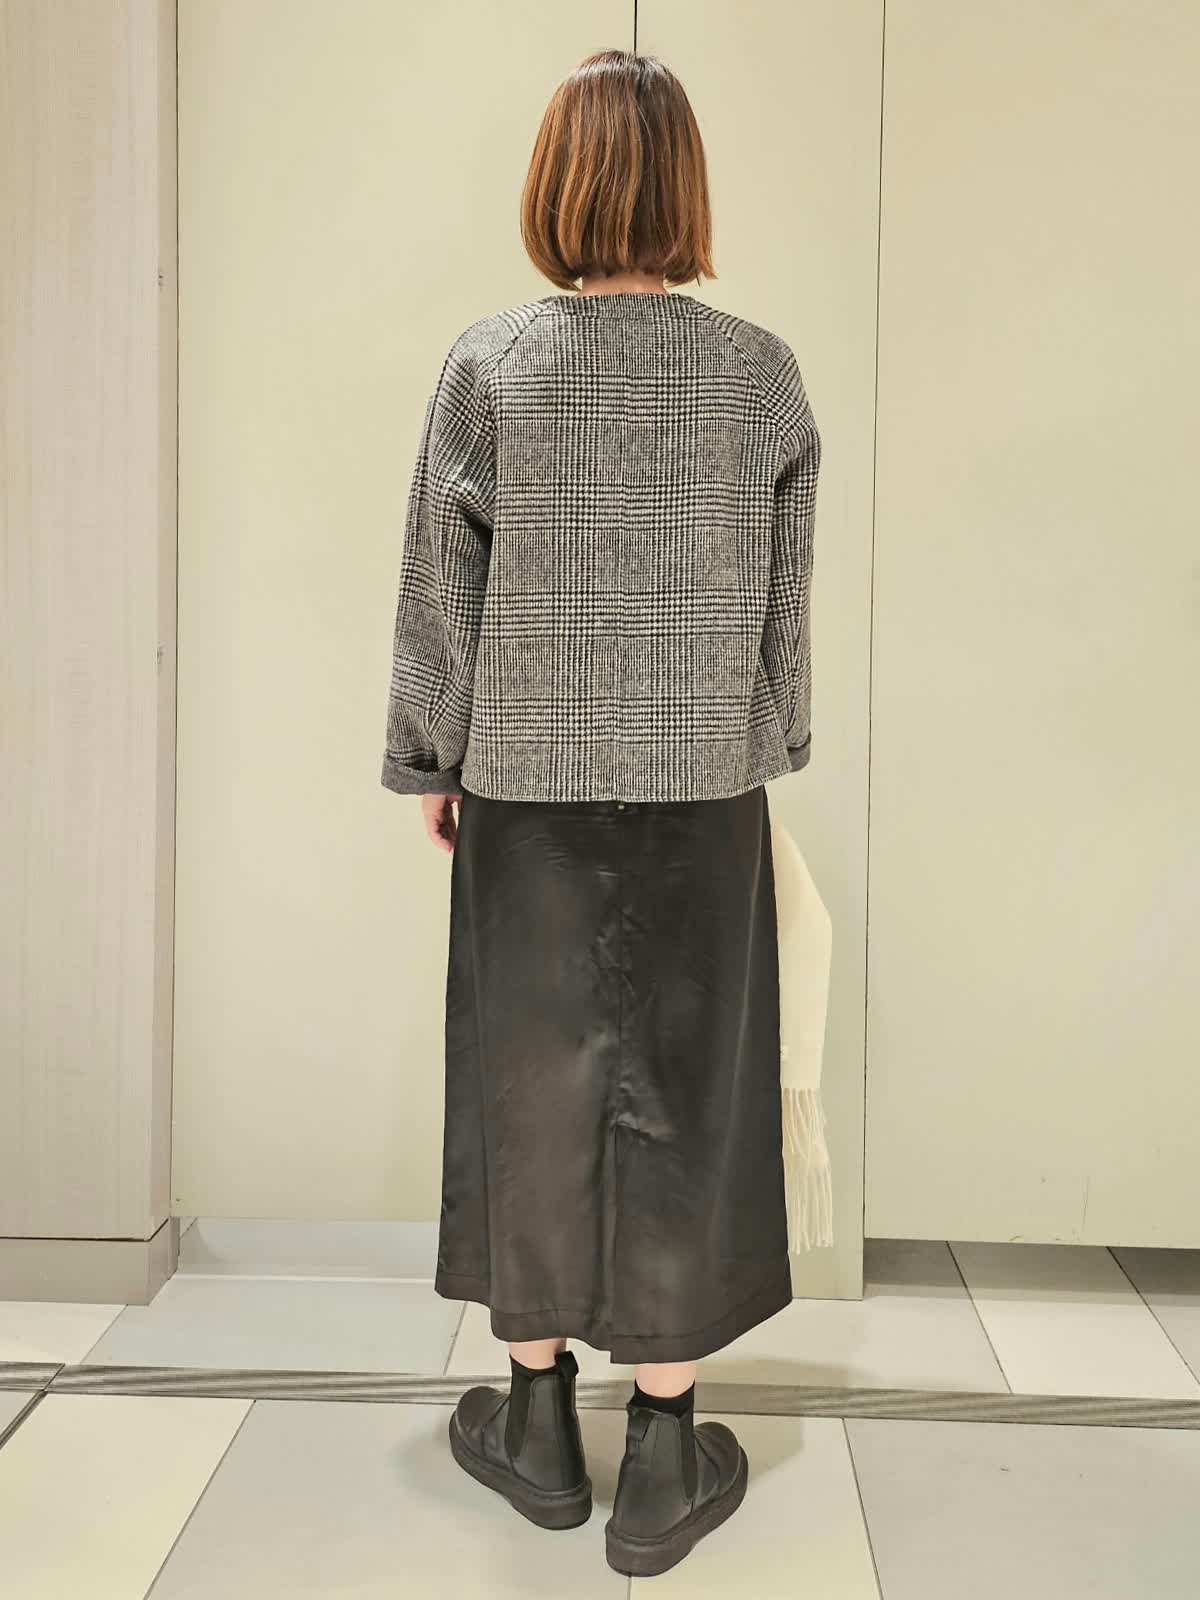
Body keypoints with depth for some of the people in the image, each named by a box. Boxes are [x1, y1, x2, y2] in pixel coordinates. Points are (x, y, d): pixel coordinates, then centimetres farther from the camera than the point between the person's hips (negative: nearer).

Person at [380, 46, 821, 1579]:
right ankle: (664, 1452, 19)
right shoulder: (761, 371, -1)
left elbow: (443, 586, 0)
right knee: (681, 1087, 8)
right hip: (702, 784, 1)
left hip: (528, 780, 0)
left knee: (532, 1073, 12)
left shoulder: (489, 360, -3)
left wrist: (433, 762, 10)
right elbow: (784, 595, 4)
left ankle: (537, 1416, 26)